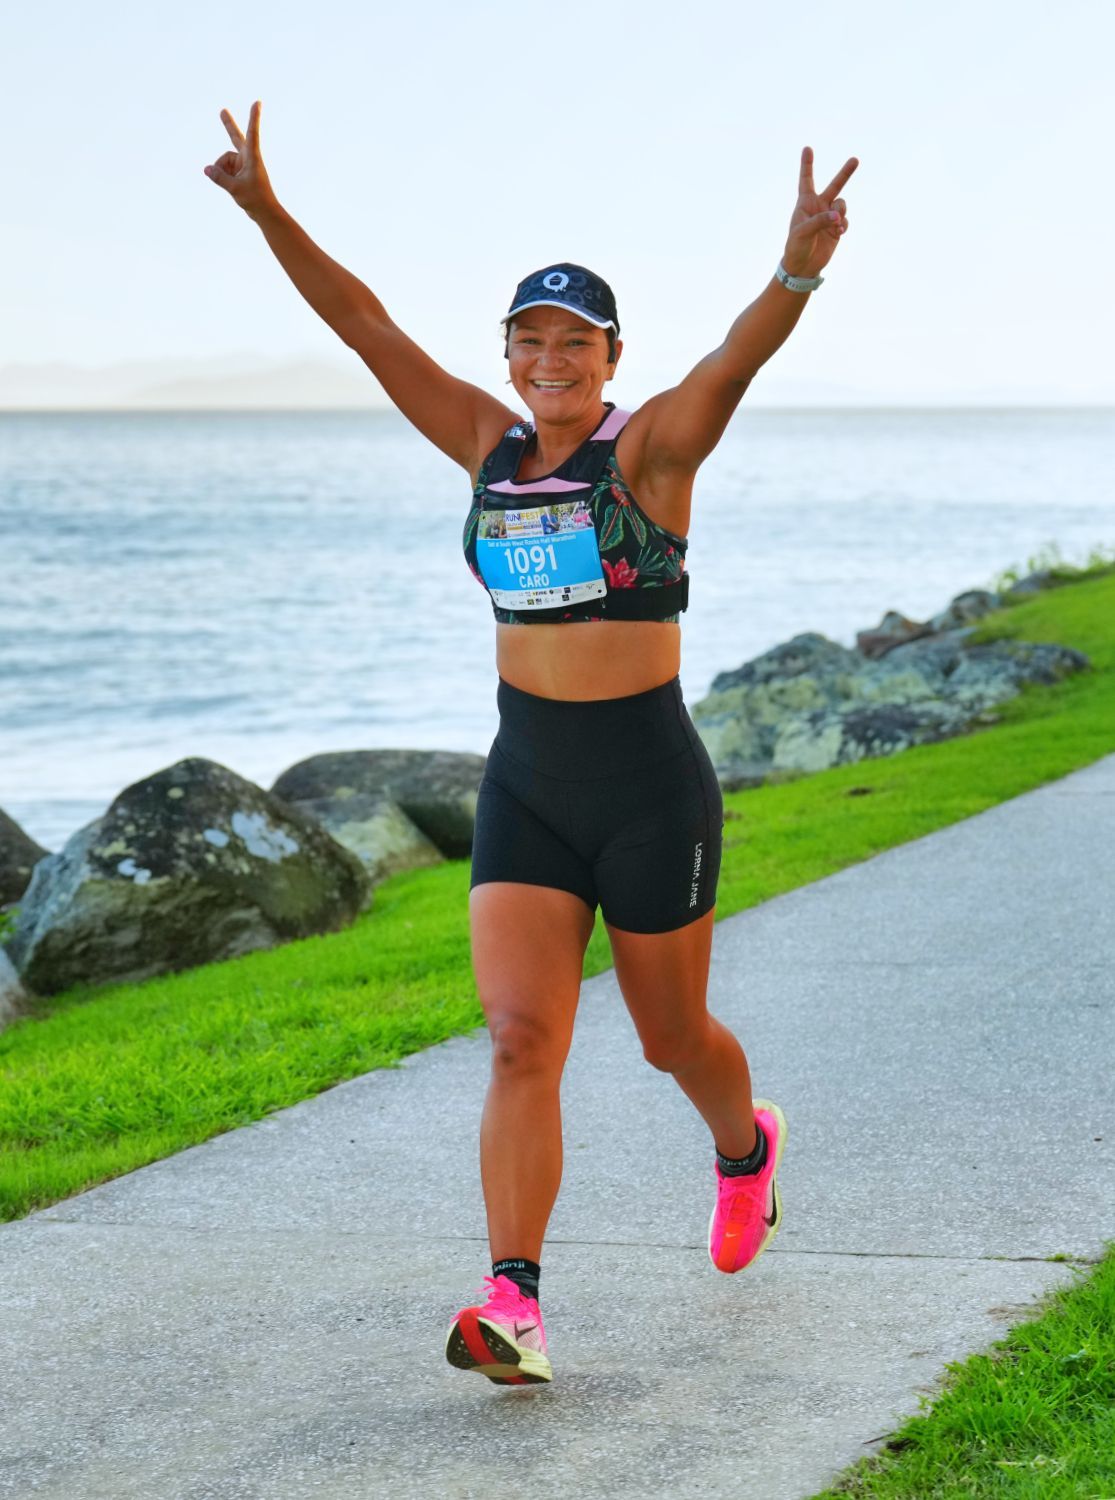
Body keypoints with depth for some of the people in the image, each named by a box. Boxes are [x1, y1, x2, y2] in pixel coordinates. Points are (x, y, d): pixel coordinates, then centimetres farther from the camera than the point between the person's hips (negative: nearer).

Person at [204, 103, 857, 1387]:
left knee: (672, 1038, 13)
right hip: (526, 786, 4)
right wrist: (269, 215, -12)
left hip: (652, 786, -4)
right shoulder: (489, 447, 5)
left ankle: (746, 1146, 47)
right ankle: (514, 1311, -14)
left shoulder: (651, 447, -8)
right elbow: (370, 330, -1)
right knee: (520, 1038, -10)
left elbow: (736, 361, -28)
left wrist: (796, 272, -48)